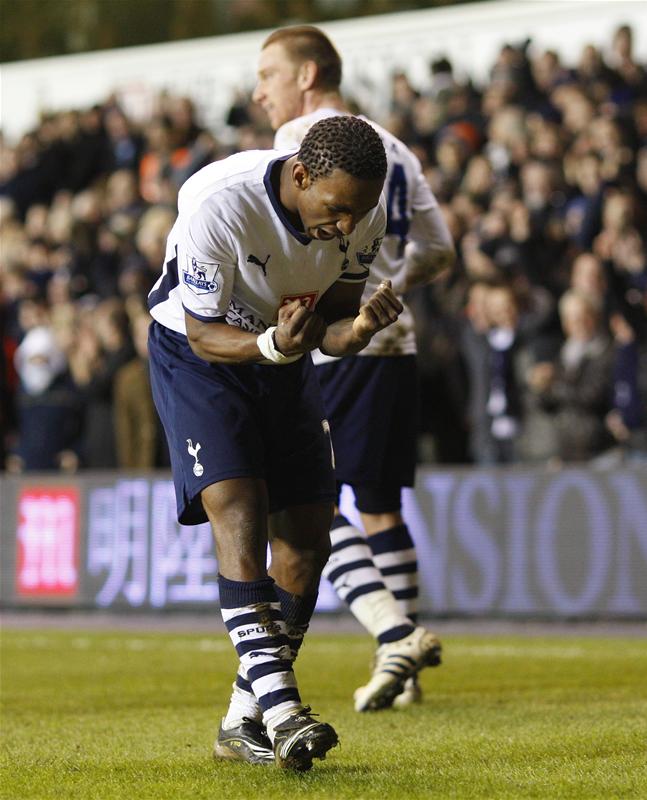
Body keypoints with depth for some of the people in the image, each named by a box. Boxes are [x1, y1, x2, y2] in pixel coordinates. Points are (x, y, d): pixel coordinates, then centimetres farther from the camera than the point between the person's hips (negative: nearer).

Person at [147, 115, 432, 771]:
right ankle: (280, 708, -28)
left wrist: (358, 327, -30)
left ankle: (244, 723, 9)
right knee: (239, 514, -23)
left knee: (308, 540, -1)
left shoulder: (364, 213, -17)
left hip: (285, 357, 5)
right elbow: (204, 332, -22)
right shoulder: (218, 204, -33)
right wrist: (275, 343, -41)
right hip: (197, 353, -5)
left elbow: (333, 321, -7)